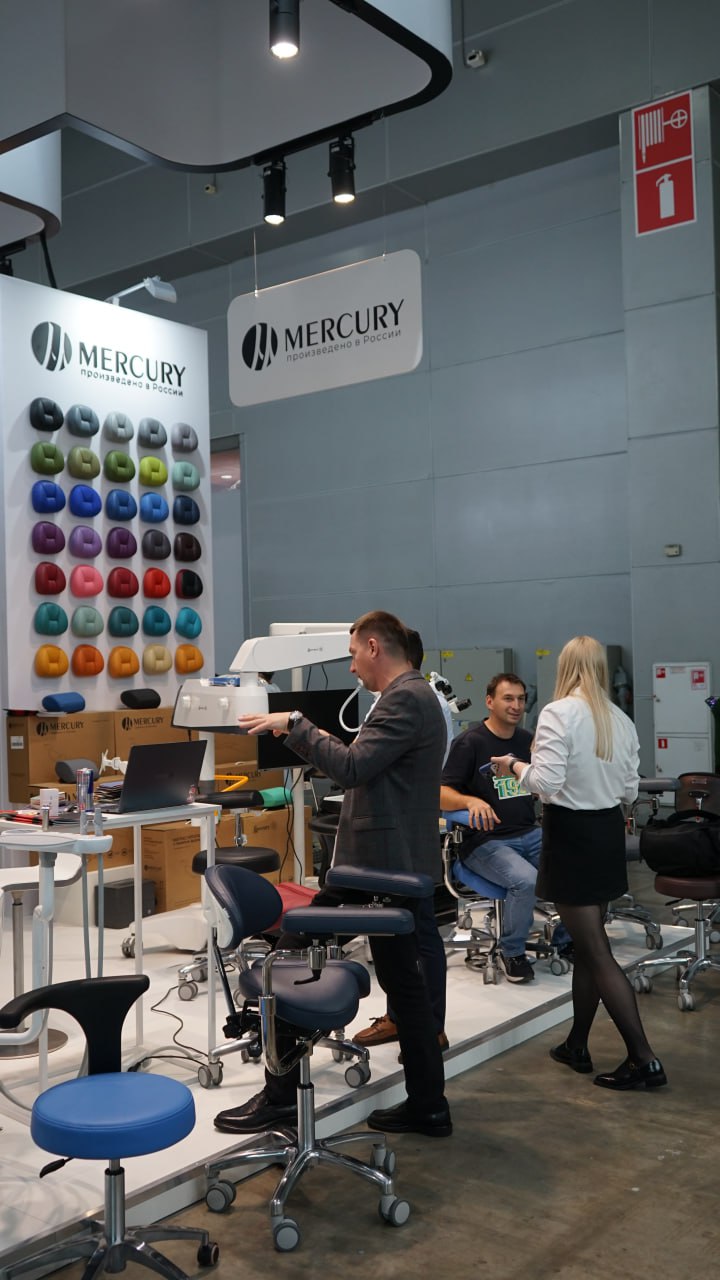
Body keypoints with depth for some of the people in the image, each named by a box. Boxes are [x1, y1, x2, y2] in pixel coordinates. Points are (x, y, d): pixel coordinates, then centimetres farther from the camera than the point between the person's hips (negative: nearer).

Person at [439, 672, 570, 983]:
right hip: (485, 841, -6)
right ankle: (511, 952, -6)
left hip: (529, 834, 6)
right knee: (526, 880, -32)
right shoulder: (470, 742, -5)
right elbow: (442, 795, -12)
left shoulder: (528, 741, 14)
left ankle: (564, 941, 7)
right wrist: (471, 801, -31)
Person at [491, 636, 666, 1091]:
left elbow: (546, 782, -21)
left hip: (572, 834, -7)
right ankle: (577, 1045, 28)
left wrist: (515, 767, -3)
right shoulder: (622, 720, 4)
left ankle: (644, 1060, 2)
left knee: (597, 952, 0)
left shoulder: (558, 713, -15)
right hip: (609, 832, 7)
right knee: (588, 944, 18)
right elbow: (630, 791, 8)